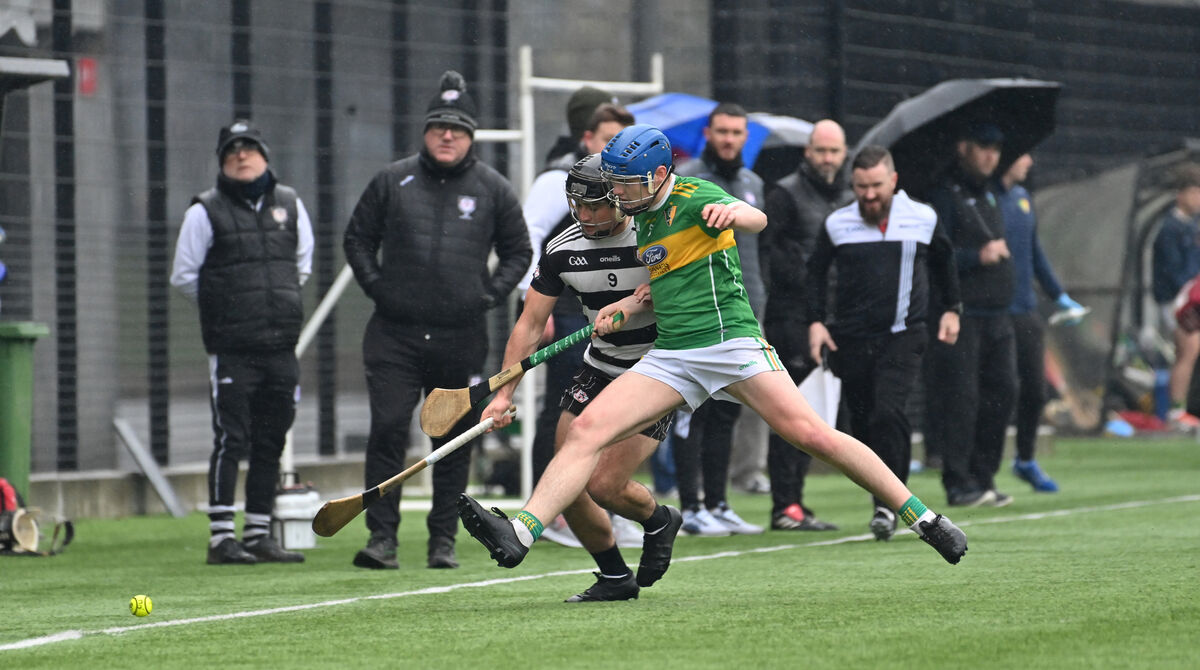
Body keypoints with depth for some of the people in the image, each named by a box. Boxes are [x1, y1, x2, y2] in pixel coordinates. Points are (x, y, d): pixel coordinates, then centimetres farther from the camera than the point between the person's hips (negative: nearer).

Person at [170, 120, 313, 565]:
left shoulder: (289, 205, 11)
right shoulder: (206, 211, -1)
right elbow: (184, 276, 4)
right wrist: (221, 308, 5)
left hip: (281, 345, 5)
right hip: (231, 348, -5)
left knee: (271, 443, 7)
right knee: (231, 440, -8)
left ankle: (258, 535, 14)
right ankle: (221, 537, -5)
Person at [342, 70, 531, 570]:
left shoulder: (492, 190, 7)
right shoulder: (393, 182, 6)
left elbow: (518, 251, 16)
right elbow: (358, 238, 15)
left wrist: (491, 294, 2)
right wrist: (374, 285, 1)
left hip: (462, 339, 1)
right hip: (395, 336, -1)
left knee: (454, 442, 6)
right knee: (387, 431, -10)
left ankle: (444, 539, 15)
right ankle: (382, 536, -7)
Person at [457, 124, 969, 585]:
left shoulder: (694, 198, -7)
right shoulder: (645, 217, 17)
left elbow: (756, 219, -28)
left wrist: (732, 213, -52)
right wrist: (629, 305, 13)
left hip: (729, 337, -7)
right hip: (670, 354, 7)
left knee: (809, 434, -16)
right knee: (586, 429, -10)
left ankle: (921, 517, -6)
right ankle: (520, 534, -16)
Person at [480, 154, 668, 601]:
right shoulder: (562, 251, -4)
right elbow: (530, 324, -1)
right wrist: (504, 393, -8)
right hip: (599, 370, 5)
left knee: (605, 485, -14)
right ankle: (615, 578, 16)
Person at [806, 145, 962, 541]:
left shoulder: (923, 219, 4)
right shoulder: (837, 225, 4)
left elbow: (944, 263, 22)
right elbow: (816, 272, 15)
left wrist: (950, 309, 21)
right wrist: (816, 321, 5)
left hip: (903, 337, -2)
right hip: (851, 340, 2)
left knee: (888, 412, -20)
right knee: (862, 422, 4)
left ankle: (888, 504, -18)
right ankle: (886, 500, 18)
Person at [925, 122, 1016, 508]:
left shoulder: (988, 196, 21)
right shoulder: (944, 194, -7)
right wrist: (978, 256, -19)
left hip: (996, 314, 9)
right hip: (959, 314, -9)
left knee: (1001, 391, 6)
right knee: (960, 397, -9)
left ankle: (983, 478, 14)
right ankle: (958, 483, -5)